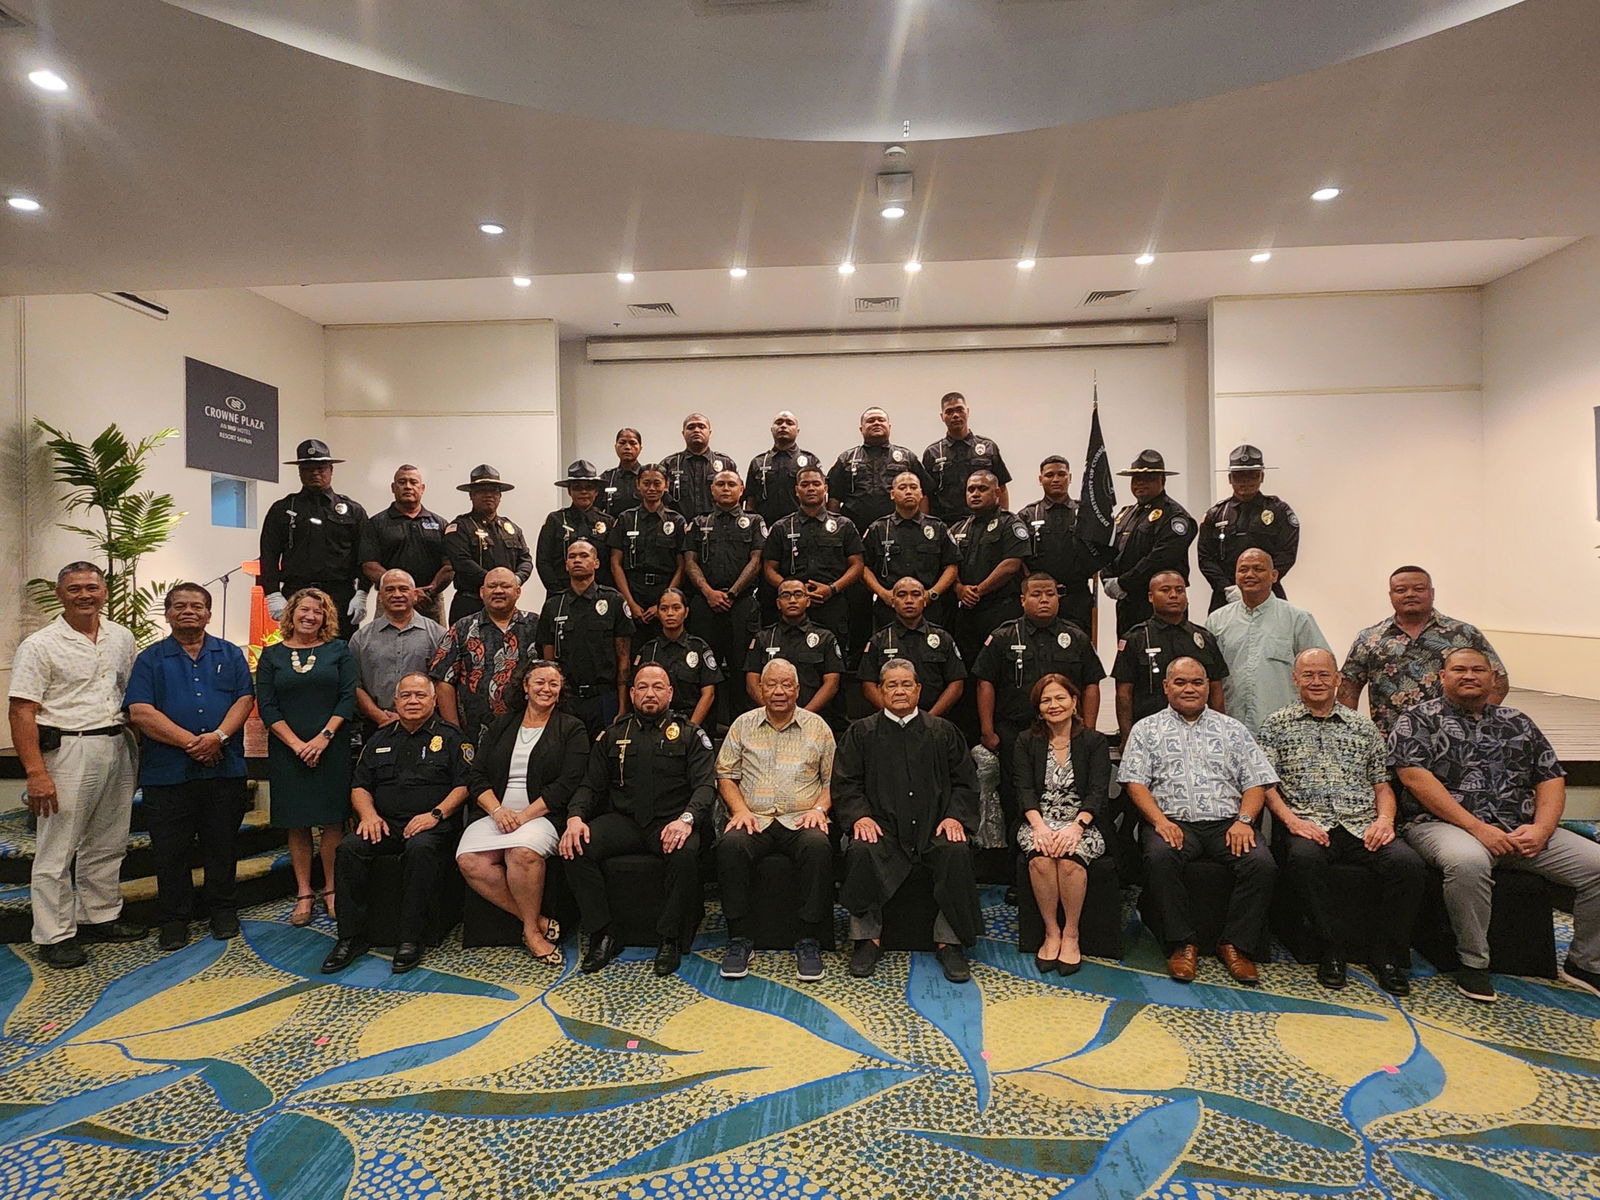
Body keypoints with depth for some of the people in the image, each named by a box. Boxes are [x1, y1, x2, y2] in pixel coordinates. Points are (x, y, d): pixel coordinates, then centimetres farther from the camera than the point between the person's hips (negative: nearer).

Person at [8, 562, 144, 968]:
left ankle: (101, 917, 29)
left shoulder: (122, 638, 9)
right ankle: (54, 935, 13)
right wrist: (36, 773, -18)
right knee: (57, 850, 2)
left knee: (107, 844, 15)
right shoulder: (39, 645, -7)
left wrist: (140, 748, 10)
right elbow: (22, 712, -11)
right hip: (68, 750, -5)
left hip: (118, 748, 6)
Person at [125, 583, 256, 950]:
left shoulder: (231, 655, 10)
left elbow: (245, 699, 1)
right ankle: (174, 919, 22)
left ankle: (223, 911, 24)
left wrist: (219, 736, -15)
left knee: (223, 845, 9)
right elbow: (140, 712, -6)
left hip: (225, 769, 1)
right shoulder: (150, 659, 5)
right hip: (167, 772, -1)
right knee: (169, 850, 7)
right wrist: (189, 742, -15)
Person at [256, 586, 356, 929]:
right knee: (296, 823, 6)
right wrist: (296, 743, -9)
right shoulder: (272, 654, 8)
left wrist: (323, 737, -12)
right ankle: (304, 894, 15)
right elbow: (266, 706, 2)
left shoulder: (338, 650, 5)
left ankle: (331, 891, 11)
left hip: (332, 748, -1)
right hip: (288, 751, 1)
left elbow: (348, 698, -1)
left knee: (333, 820, 1)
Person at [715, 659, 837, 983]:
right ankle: (739, 938, -17)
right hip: (754, 819, 1)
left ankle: (809, 942, -20)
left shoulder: (817, 727, 11)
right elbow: (725, 775, 11)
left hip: (801, 821, 0)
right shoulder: (743, 725, 12)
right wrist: (740, 809, -5)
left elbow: (833, 780, 11)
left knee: (819, 846, -34)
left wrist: (819, 808, -7)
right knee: (730, 844, -32)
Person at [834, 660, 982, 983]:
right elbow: (845, 783, 7)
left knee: (957, 853, -29)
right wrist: (860, 815, -11)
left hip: (934, 826, 1)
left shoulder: (943, 731, 16)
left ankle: (949, 942, -13)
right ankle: (868, 939, -12)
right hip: (882, 826, 0)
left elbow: (965, 782, 13)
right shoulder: (861, 732, 13)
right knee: (860, 853, -31)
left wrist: (955, 816, -5)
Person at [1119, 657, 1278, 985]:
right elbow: (1135, 782, 2)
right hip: (1174, 823, -2)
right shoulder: (1147, 729, 12)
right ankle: (1182, 944, -17)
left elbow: (1256, 782, 12)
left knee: (1262, 863, -27)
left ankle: (1235, 944, -10)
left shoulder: (1231, 729, 18)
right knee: (1159, 857, -33)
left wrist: (1244, 820, -6)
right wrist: (1160, 820, -14)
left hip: (1226, 823, 2)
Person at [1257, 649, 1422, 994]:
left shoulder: (1363, 727, 22)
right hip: (1309, 825, -3)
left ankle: (1388, 953, -7)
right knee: (1304, 857, -37)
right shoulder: (1276, 726, 11)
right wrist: (1291, 819, -12)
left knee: (1408, 862, -27)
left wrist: (1384, 817, -1)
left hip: (1362, 825, 3)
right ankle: (1329, 950, -16)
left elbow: (1382, 783, 20)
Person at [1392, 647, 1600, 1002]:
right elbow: (1414, 776, -10)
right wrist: (1478, 828, -16)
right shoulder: (1418, 719, 2)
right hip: (1445, 824, -6)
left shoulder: (1518, 722, 20)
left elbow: (1551, 778, 14)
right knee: (1468, 861, -37)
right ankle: (1473, 963, -17)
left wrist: (1541, 829, -5)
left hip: (1521, 830, 6)